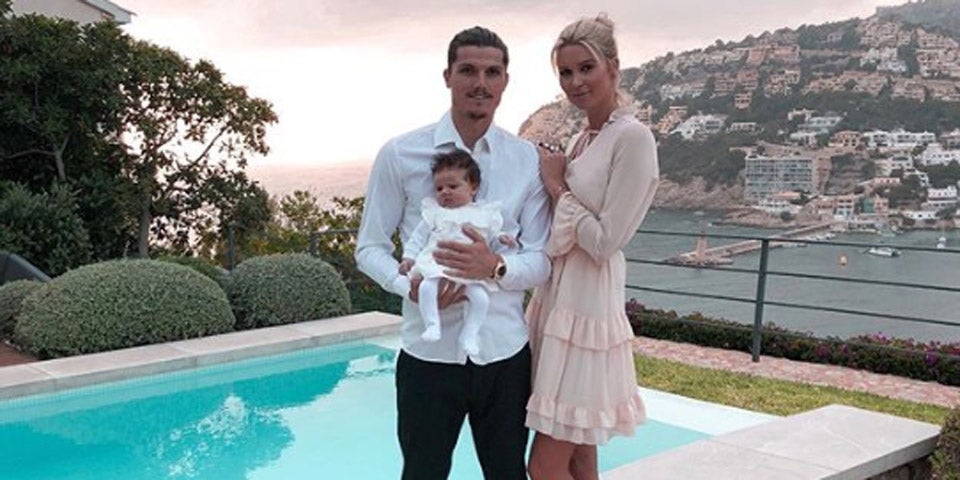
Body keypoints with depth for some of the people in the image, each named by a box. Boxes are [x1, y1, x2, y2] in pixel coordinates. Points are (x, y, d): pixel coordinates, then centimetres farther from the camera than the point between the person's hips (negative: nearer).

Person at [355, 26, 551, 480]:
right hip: (428, 351, -1)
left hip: (504, 352, 2)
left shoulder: (528, 161, 1)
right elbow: (370, 247, 2)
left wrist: (496, 267, -21)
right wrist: (409, 285, -18)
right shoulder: (400, 154, -2)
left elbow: (542, 260, 1)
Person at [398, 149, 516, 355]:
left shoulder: (484, 213, 19)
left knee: (480, 296, -23)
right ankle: (432, 325, -21)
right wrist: (409, 256, 5)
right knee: (427, 286, -31)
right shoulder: (433, 212, 18)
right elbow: (418, 237, 16)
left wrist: (501, 238, 1)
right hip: (436, 264, 0)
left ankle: (469, 334, -10)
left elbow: (491, 234, 23)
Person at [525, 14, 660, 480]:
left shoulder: (632, 137, -14)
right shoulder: (581, 140, 12)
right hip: (558, 300, 9)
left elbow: (605, 241, -18)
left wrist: (557, 187, -7)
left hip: (587, 307, -9)